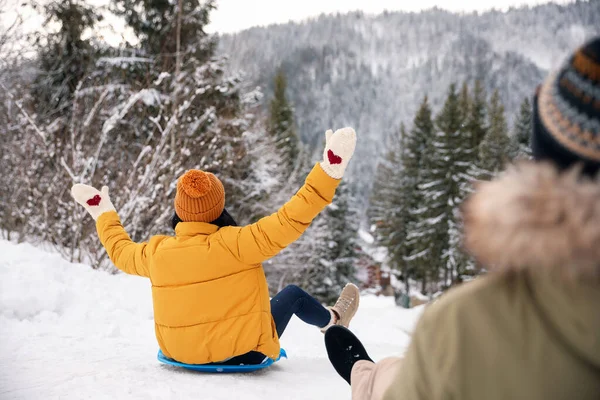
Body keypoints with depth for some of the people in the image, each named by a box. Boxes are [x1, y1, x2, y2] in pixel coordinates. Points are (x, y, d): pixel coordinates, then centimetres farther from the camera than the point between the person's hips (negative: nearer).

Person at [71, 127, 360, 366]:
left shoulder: (157, 252, -12)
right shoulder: (233, 243, -28)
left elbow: (120, 250, 9)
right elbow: (289, 221, -30)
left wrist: (102, 212, 26)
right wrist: (329, 171, -29)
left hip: (181, 353, 4)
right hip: (243, 352, -4)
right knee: (292, 294, 18)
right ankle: (333, 321, 46)